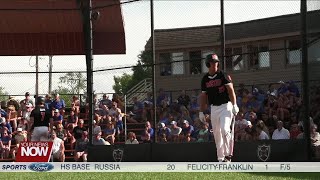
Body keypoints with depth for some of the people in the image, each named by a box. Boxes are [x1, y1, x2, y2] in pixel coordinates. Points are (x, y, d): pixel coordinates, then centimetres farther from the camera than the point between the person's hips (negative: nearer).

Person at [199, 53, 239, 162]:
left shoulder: (223, 75, -4)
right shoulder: (205, 79, 9)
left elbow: (231, 90, -10)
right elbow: (203, 96, 14)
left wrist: (234, 105, -19)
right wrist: (201, 111, 10)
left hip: (225, 106, -5)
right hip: (214, 108, 5)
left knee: (225, 129, -21)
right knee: (217, 134, 5)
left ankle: (228, 154, -11)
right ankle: (221, 158, 10)